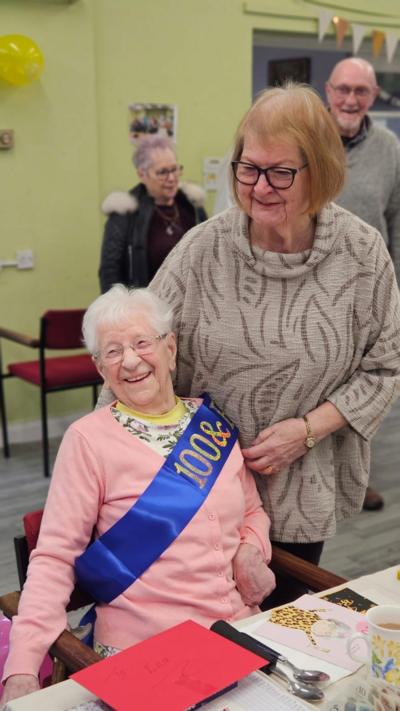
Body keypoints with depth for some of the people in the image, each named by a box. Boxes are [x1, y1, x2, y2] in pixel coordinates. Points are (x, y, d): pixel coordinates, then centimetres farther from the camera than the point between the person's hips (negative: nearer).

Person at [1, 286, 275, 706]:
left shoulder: (214, 422, 6)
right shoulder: (89, 438, -6)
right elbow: (54, 556, -9)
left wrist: (252, 551, -2)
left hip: (242, 632, 4)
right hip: (144, 652, -3)